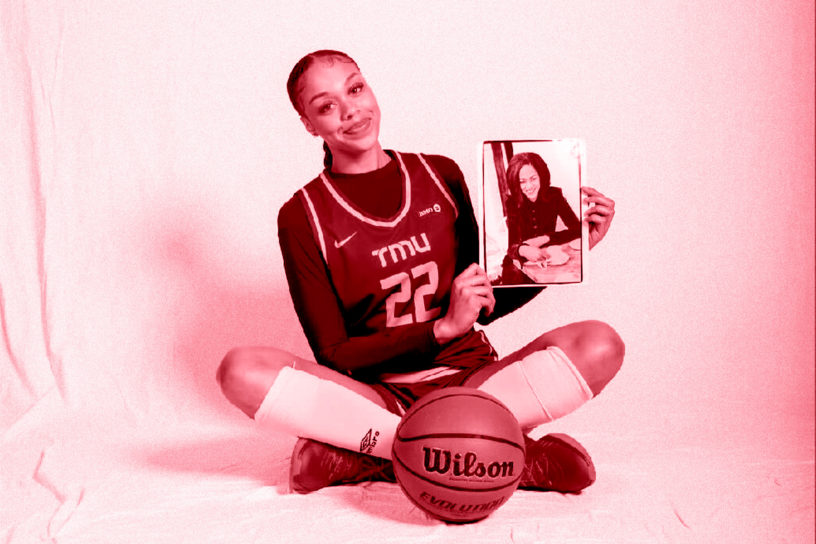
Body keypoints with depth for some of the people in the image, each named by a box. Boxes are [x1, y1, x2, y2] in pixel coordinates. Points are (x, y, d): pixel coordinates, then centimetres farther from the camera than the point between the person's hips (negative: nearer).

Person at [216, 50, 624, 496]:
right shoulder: (302, 217, 0)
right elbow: (334, 354, -5)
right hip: (376, 397, -2)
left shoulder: (440, 174, 8)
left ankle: (362, 458, -26)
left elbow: (484, 304, 13)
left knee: (600, 345, -23)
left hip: (469, 381, 3)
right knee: (241, 369, -28)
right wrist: (443, 327, -16)